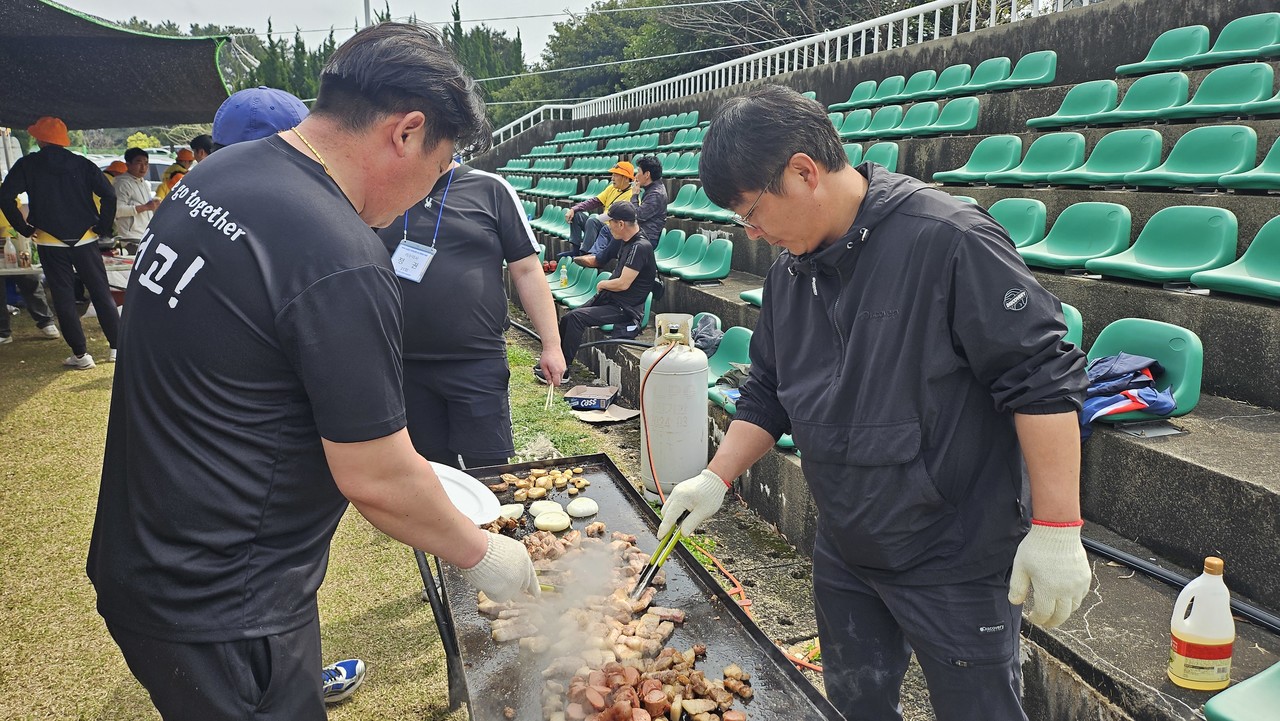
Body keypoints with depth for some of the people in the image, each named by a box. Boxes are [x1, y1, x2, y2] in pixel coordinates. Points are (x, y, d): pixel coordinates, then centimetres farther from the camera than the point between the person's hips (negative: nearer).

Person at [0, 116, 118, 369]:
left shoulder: (27, 165, -1)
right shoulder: (82, 164, 3)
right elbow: (109, 195, -7)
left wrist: (24, 228, 0)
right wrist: (103, 227, 0)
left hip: (50, 243, -1)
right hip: (85, 240, 2)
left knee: (63, 299, 4)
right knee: (101, 293, 9)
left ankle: (80, 354, 4)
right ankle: (117, 346, 9)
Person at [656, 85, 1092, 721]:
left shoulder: (948, 240, -22)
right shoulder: (789, 273, 2)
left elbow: (1043, 381, -21)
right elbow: (768, 395, 12)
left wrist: (1057, 530, -21)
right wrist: (715, 480, 4)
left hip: (956, 561, -6)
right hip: (843, 556, 7)